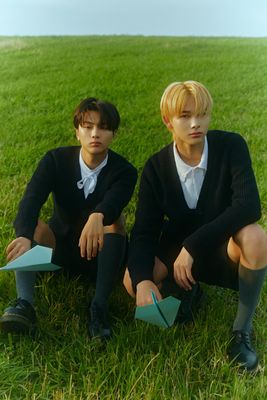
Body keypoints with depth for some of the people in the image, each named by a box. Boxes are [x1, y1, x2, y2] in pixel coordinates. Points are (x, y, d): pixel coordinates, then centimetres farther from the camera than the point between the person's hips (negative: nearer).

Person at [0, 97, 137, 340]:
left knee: (114, 219, -30)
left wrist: (97, 217, -61)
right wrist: (24, 236, -49)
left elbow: (113, 202, -37)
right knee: (30, 223, -24)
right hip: (60, 247, 2)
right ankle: (25, 303, -38)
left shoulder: (124, 171, -13)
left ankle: (100, 307, -35)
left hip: (100, 255, -1)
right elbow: (31, 201, -28)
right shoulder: (55, 160, -10)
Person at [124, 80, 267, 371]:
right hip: (178, 250, 2)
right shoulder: (156, 167, -12)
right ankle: (187, 290, 10)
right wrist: (143, 280, -35)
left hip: (225, 249, -1)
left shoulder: (231, 146, -17)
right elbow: (144, 232, -16)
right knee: (132, 280, -24)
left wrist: (193, 245, -36)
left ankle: (242, 330, -12)